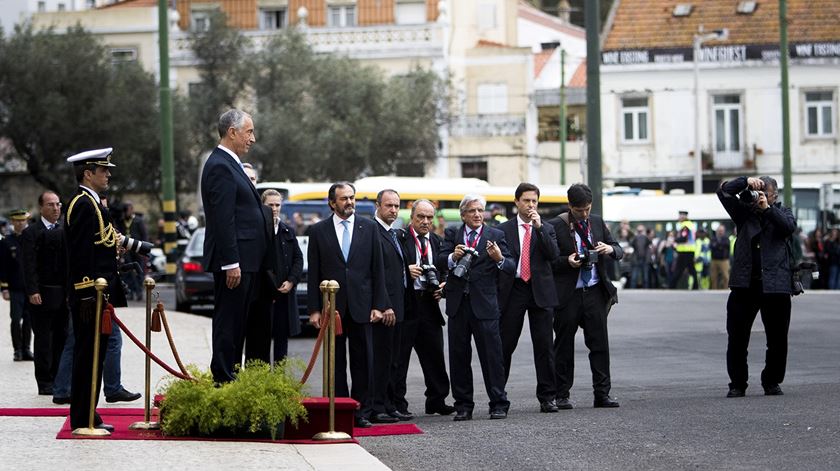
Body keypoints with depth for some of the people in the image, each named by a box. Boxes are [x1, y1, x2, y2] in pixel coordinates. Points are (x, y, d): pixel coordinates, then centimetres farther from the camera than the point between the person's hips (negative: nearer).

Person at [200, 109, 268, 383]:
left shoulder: (230, 165, 19)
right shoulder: (220, 166, -15)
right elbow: (223, 220, -20)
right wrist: (231, 263, -22)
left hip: (244, 261, 11)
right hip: (234, 260, -11)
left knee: (235, 323, 13)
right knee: (228, 322, -7)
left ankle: (230, 378, 17)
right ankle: (223, 379, -5)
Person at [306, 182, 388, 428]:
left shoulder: (369, 228, 7)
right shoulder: (318, 230, 5)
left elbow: (377, 269, 6)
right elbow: (313, 273, 3)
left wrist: (378, 305, -1)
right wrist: (314, 309, -3)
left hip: (361, 306, 1)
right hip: (331, 306, -1)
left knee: (363, 361, 1)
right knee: (335, 362, 3)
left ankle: (360, 411, 7)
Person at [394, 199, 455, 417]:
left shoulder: (436, 241, 15)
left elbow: (443, 270, 21)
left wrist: (442, 285, 2)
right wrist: (406, 270, -22)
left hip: (429, 303, 5)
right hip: (404, 303, -5)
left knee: (434, 355, 8)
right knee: (399, 356, -1)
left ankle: (436, 401, 18)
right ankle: (397, 403, 4)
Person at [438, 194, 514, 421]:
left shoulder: (496, 235, 6)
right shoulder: (452, 234, 11)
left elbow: (511, 268, -2)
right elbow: (439, 262, 0)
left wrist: (499, 259, -23)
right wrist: (452, 256, -21)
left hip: (484, 303, -2)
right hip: (458, 303, 2)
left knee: (492, 354, -2)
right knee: (458, 355, 6)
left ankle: (498, 404, 4)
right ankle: (463, 406, 13)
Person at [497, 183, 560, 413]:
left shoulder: (546, 229, 10)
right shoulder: (503, 230, 6)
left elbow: (553, 254, -6)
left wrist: (539, 227, -13)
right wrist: (497, 292, -1)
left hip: (540, 292, 1)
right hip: (512, 290, -1)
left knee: (544, 346, 1)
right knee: (504, 345, 1)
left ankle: (547, 397, 5)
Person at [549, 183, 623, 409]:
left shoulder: (597, 222, 9)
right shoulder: (556, 226, -5)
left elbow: (619, 251, 13)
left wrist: (610, 249, -10)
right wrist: (567, 261, -19)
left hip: (595, 291, 4)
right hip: (568, 294, -4)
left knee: (600, 343, 1)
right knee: (564, 346, 3)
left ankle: (602, 394, 5)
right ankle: (561, 395, 9)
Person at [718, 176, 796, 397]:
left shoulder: (782, 213, 14)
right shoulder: (744, 212, 14)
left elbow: (789, 226, -6)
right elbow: (723, 192, 5)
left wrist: (767, 208, -12)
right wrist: (746, 182, -8)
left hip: (775, 285, 0)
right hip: (744, 284, 0)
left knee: (777, 339, 3)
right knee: (737, 337, -1)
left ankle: (772, 382, 17)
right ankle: (737, 384, 7)